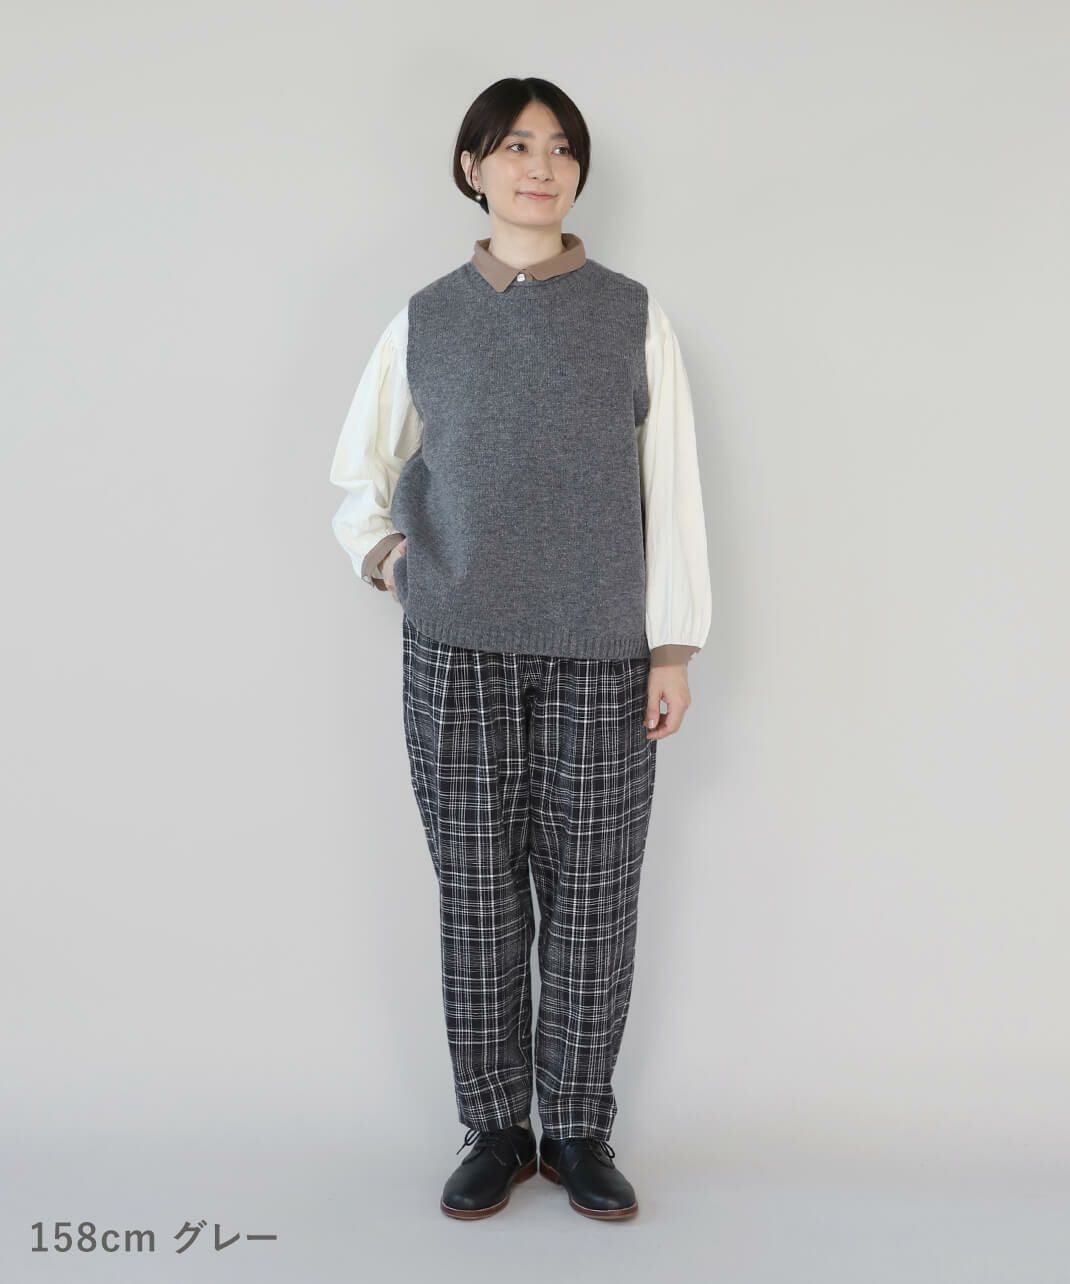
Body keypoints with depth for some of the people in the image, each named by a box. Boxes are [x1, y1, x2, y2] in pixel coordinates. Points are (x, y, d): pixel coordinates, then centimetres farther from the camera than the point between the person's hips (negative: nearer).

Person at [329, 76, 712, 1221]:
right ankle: (495, 1131, 23)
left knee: (590, 903, 5)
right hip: (457, 654, 1)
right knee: (478, 896, 7)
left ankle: (577, 1133, 22)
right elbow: (361, 472, 17)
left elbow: (670, 491, 2)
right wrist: (385, 555, -2)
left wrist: (673, 648, -2)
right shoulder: (426, 321, 8)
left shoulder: (632, 317, 4)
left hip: (599, 657, -1)